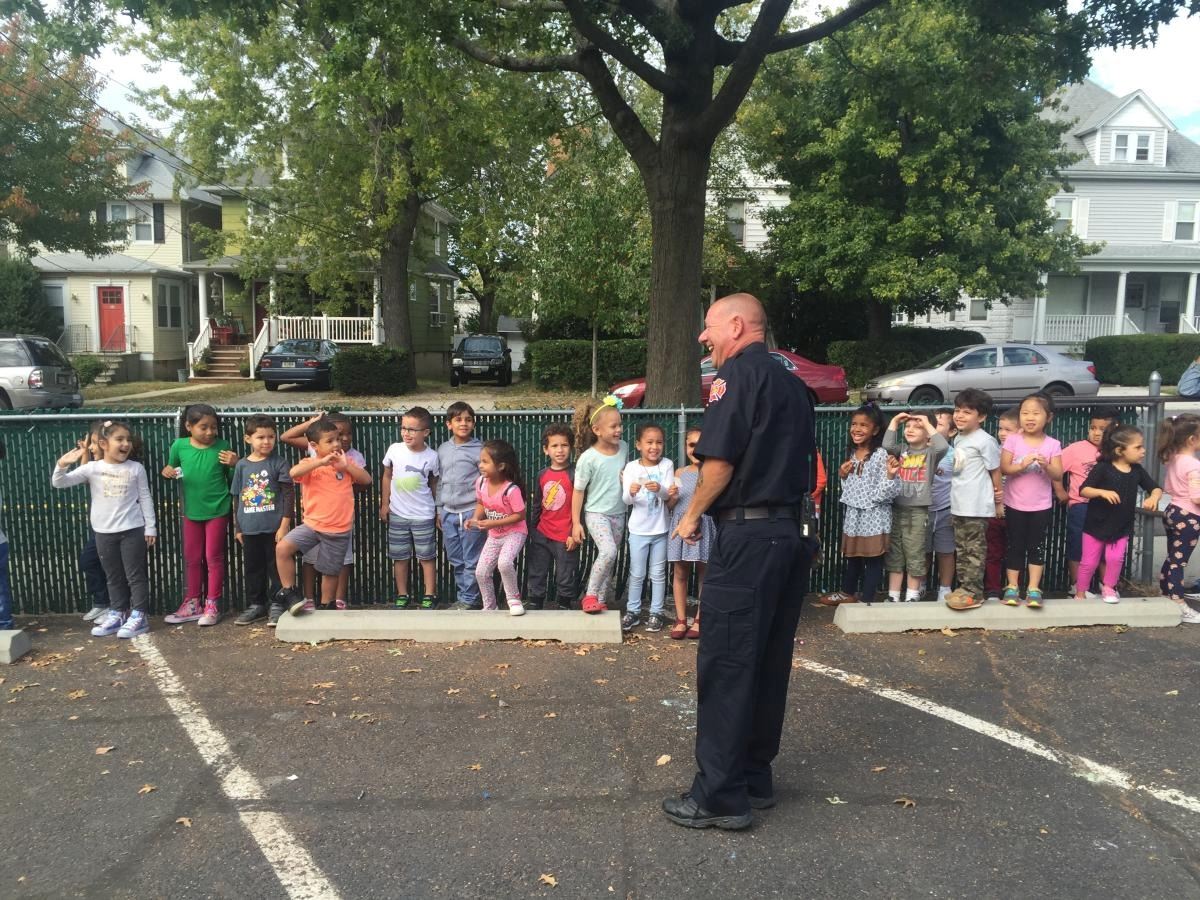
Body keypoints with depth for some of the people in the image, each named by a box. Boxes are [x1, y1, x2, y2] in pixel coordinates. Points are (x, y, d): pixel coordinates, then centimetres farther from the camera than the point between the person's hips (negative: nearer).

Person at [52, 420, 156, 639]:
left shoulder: (136, 468, -2)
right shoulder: (92, 468, -2)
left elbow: (145, 498, 2)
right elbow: (59, 483, -5)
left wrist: (150, 527, 0)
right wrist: (62, 465, -25)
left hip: (132, 530, -2)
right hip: (104, 532, 2)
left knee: (136, 574, 1)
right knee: (114, 577, 14)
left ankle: (138, 616, 7)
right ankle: (117, 614, 24)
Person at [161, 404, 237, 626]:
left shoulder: (222, 446, -9)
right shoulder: (179, 446, -5)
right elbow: (171, 470, 10)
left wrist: (235, 464, -20)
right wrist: (167, 472, -12)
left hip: (217, 511, -3)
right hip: (191, 511, 3)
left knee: (214, 558, 5)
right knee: (192, 559, 13)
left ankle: (212, 605, 14)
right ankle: (193, 603, 26)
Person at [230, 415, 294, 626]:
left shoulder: (279, 463, -5)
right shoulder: (242, 465, 4)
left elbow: (289, 495, -7)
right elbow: (237, 498, 11)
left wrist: (284, 525, -11)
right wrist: (237, 528, 10)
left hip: (274, 527, -3)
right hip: (249, 529, 4)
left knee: (277, 567, 4)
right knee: (253, 568, 13)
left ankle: (277, 606, 14)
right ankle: (255, 605, 25)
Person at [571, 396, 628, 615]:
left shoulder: (624, 448, -2)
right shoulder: (588, 458, -17)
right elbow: (578, 491, -10)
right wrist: (576, 523, -10)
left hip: (618, 514, 6)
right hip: (596, 513, -5)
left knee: (610, 560, 11)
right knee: (608, 552, -23)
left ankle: (601, 601, 24)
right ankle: (590, 595, -7)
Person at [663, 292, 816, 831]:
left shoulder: (738, 371, -9)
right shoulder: (792, 383, 16)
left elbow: (720, 459, -16)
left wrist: (692, 516, -3)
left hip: (747, 536, -9)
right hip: (793, 533, 9)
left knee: (724, 667, -1)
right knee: (769, 663, 14)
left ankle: (721, 797, 6)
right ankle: (755, 777, 25)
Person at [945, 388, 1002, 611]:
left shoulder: (985, 441, -14)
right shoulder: (958, 439, 12)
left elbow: (995, 470, -8)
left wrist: (997, 500, -2)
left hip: (977, 507, -8)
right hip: (958, 505, 8)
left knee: (975, 550, -2)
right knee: (961, 549, 13)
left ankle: (974, 593, 3)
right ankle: (964, 587, 22)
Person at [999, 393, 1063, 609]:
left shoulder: (1053, 445, -4)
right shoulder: (1012, 440, -6)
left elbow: (1058, 476, -8)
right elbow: (1003, 469, -11)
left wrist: (1046, 465, -26)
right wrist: (1022, 465, -27)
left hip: (1041, 506, 0)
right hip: (1015, 505, 0)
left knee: (1037, 546, 6)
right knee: (1015, 546, 8)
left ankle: (1033, 589, 12)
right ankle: (1012, 587, 15)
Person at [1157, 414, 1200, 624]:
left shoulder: (1173, 459, 6)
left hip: (1172, 512, 9)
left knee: (1172, 559, 18)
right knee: (1179, 562, -4)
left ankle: (1165, 597, 28)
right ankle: (1180, 606, 1)